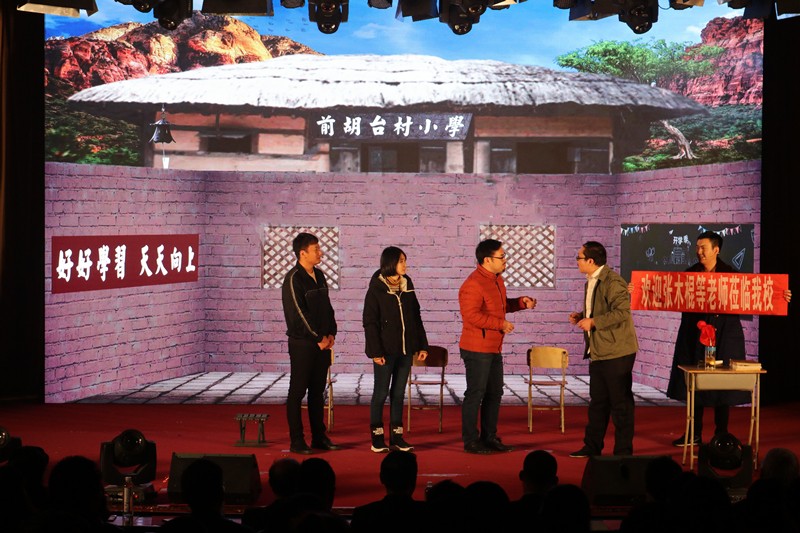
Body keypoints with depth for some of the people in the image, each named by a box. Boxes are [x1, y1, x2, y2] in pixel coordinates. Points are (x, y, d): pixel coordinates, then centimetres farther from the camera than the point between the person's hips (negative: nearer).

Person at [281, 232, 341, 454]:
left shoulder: (319, 276, 13)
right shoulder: (293, 278, -12)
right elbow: (298, 313, -17)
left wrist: (331, 333, 4)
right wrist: (319, 338, -13)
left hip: (322, 343, 7)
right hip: (302, 343, -7)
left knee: (318, 391, 12)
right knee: (297, 392, -1)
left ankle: (319, 437, 18)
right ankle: (296, 440, 3)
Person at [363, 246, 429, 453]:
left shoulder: (407, 287, 8)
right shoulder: (376, 289, -7)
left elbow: (416, 318, 12)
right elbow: (370, 322, -9)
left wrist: (422, 345, 8)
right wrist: (375, 351, -15)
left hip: (406, 349, 5)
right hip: (386, 350, -5)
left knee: (398, 393, 9)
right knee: (381, 393, 1)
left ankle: (396, 436, 15)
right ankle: (377, 438, 8)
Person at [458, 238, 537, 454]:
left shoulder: (496, 279, 13)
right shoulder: (473, 284, -19)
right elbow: (472, 316, -26)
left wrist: (521, 302, 9)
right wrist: (501, 324, -21)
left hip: (494, 348, 10)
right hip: (477, 349, -10)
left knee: (494, 393, 14)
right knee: (475, 394, -3)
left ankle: (489, 437, 24)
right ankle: (470, 441, 6)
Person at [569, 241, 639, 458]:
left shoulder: (613, 282, -18)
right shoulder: (591, 282, 14)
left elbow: (622, 312, -27)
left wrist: (593, 322, -23)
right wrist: (581, 316, 9)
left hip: (616, 352, -10)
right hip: (598, 351, 10)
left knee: (620, 403, 0)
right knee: (597, 401, 15)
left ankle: (623, 451, 8)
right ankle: (592, 446, 24)